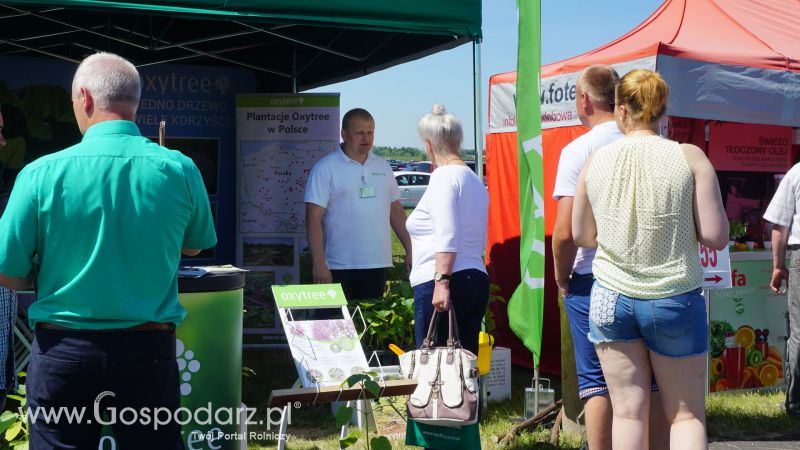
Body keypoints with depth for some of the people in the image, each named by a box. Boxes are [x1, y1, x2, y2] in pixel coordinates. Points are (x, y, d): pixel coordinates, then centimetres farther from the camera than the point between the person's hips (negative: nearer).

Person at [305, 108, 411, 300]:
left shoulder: (382, 166, 13)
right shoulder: (325, 169, -5)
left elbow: (396, 211, 18)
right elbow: (314, 218, -10)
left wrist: (410, 249, 10)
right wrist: (319, 263, -17)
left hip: (377, 265, 5)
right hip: (340, 269, -5)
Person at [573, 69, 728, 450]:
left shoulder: (595, 161, 0)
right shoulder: (690, 158, -8)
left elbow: (581, 236, 9)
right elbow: (716, 237, -10)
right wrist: (679, 218, 8)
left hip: (611, 299, 2)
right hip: (674, 300, -2)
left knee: (628, 411, 7)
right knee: (686, 414, 8)